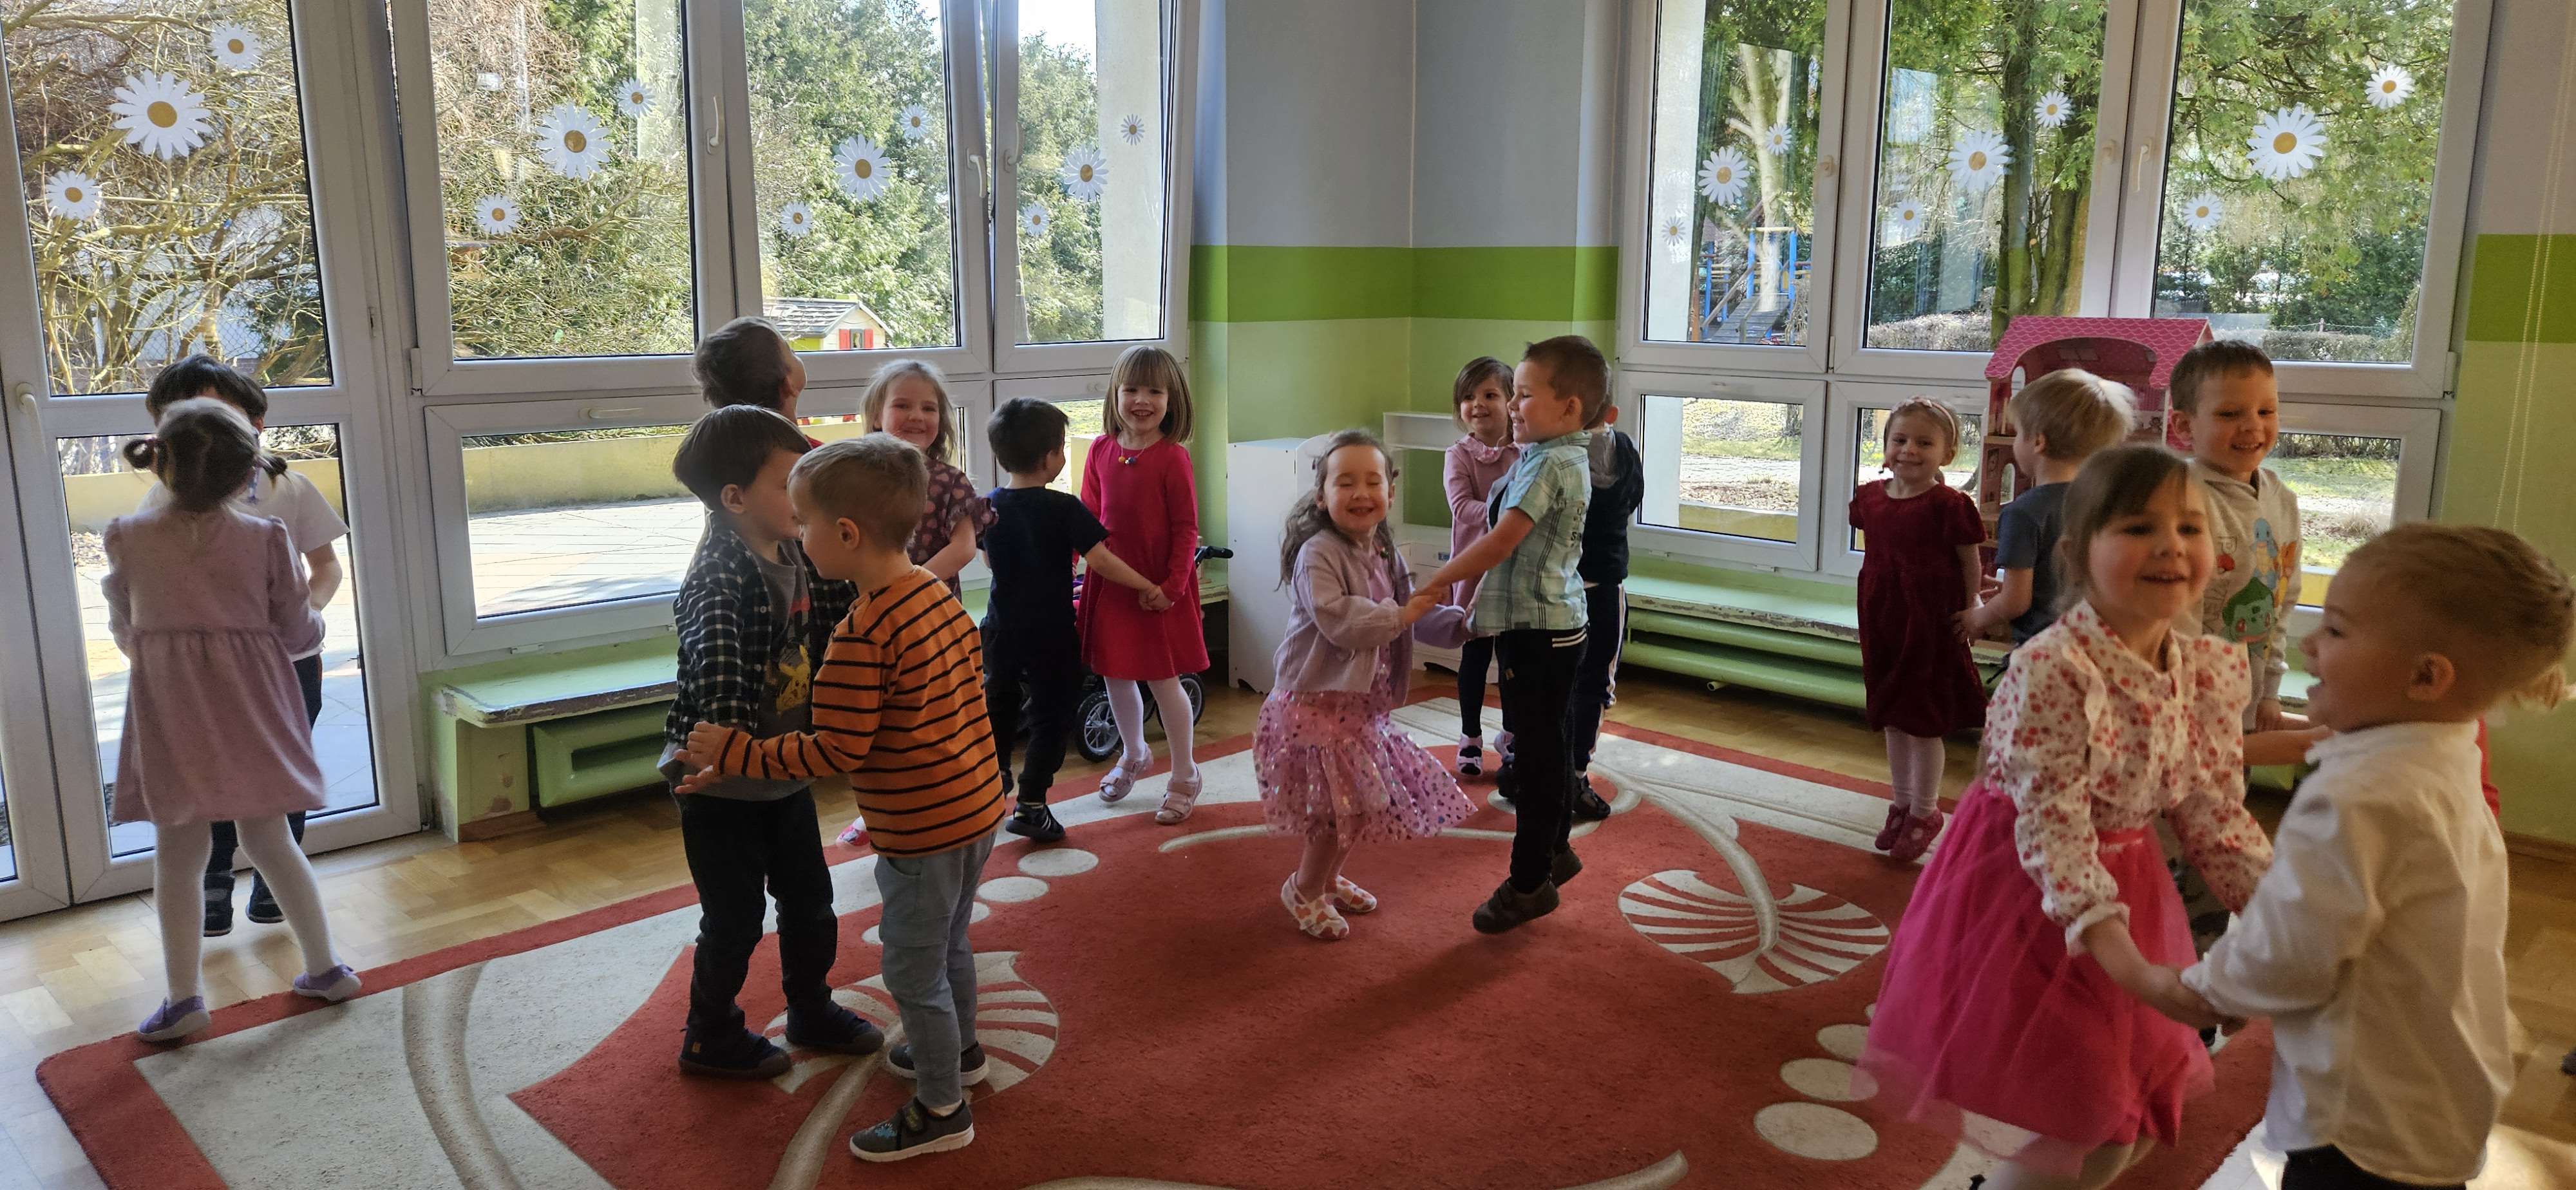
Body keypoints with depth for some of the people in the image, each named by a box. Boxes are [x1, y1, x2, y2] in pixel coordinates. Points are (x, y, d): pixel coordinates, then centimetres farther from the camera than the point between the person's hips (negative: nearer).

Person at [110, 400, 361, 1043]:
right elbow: (299, 632, -2)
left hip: (170, 709, -1)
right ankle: (324, 967, 19)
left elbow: (123, 628, 9)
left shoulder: (126, 537, -4)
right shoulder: (266, 538, -7)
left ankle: (184, 998, 10)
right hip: (251, 706, 1)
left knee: (178, 855, 7)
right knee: (270, 841, 13)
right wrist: (312, 622, 21)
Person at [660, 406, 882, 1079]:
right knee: (736, 919, 8)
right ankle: (711, 1041, 30)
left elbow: (836, 615, 12)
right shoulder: (720, 576, -26)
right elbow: (715, 663, -41)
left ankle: (812, 1012, 41)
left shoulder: (793, 556, 1)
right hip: (723, 782, -8)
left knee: (809, 898, 20)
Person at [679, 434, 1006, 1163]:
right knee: (949, 942, 27)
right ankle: (959, 1050, 47)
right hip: (977, 805, 9)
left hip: (922, 830, -9)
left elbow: (834, 752, -23)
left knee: (912, 969, 8)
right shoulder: (941, 596, 0)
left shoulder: (862, 634, -25)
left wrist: (735, 754, -13)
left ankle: (943, 1110, 22)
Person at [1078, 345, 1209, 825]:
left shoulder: (1172, 458, -12)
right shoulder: (1102, 451, 1)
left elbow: (1186, 529, -11)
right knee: (1115, 675, 16)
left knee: (1163, 679, 3)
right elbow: (1088, 517, 9)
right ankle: (1133, 755, 41)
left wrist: (1173, 585, -15)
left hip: (1159, 586, -5)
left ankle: (1184, 776, 21)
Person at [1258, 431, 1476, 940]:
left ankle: (1328, 878, 40)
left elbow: (1412, 616, 15)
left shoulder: (1384, 555, 8)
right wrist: (1402, 615, -24)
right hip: (1318, 702, -9)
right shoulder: (1317, 554, -20)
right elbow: (1340, 622, -31)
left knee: (1364, 800, 17)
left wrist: (1461, 622, 2)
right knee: (1345, 808, -6)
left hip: (1362, 704, 9)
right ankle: (1305, 891, 18)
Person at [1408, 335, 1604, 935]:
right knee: (1546, 745, 20)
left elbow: (1500, 543, -24)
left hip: (1538, 632, -10)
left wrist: (1432, 586, -19)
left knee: (1536, 751, -1)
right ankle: (1556, 850, 36)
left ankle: (1530, 881, 9)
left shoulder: (1550, 465, -20)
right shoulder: (1565, 458, 12)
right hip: (1552, 624, 10)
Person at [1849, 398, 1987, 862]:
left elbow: (1970, 564, -8)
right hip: (1883, 625, 6)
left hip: (1930, 629, -6)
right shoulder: (1870, 497, 3)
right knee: (1892, 720, 16)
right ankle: (1902, 805, 32)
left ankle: (1925, 813, 21)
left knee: (1923, 722, 3)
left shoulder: (1949, 505, -15)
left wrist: (1968, 612, -7)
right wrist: (1873, 609, 13)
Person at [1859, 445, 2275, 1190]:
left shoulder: (2214, 671, -5)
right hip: (2033, 897, -7)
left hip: (2125, 891, 7)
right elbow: (2052, 828, -27)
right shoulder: (2051, 669, -26)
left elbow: (2216, 817, 2)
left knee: (2140, 1117, 18)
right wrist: (2130, 966, -34)